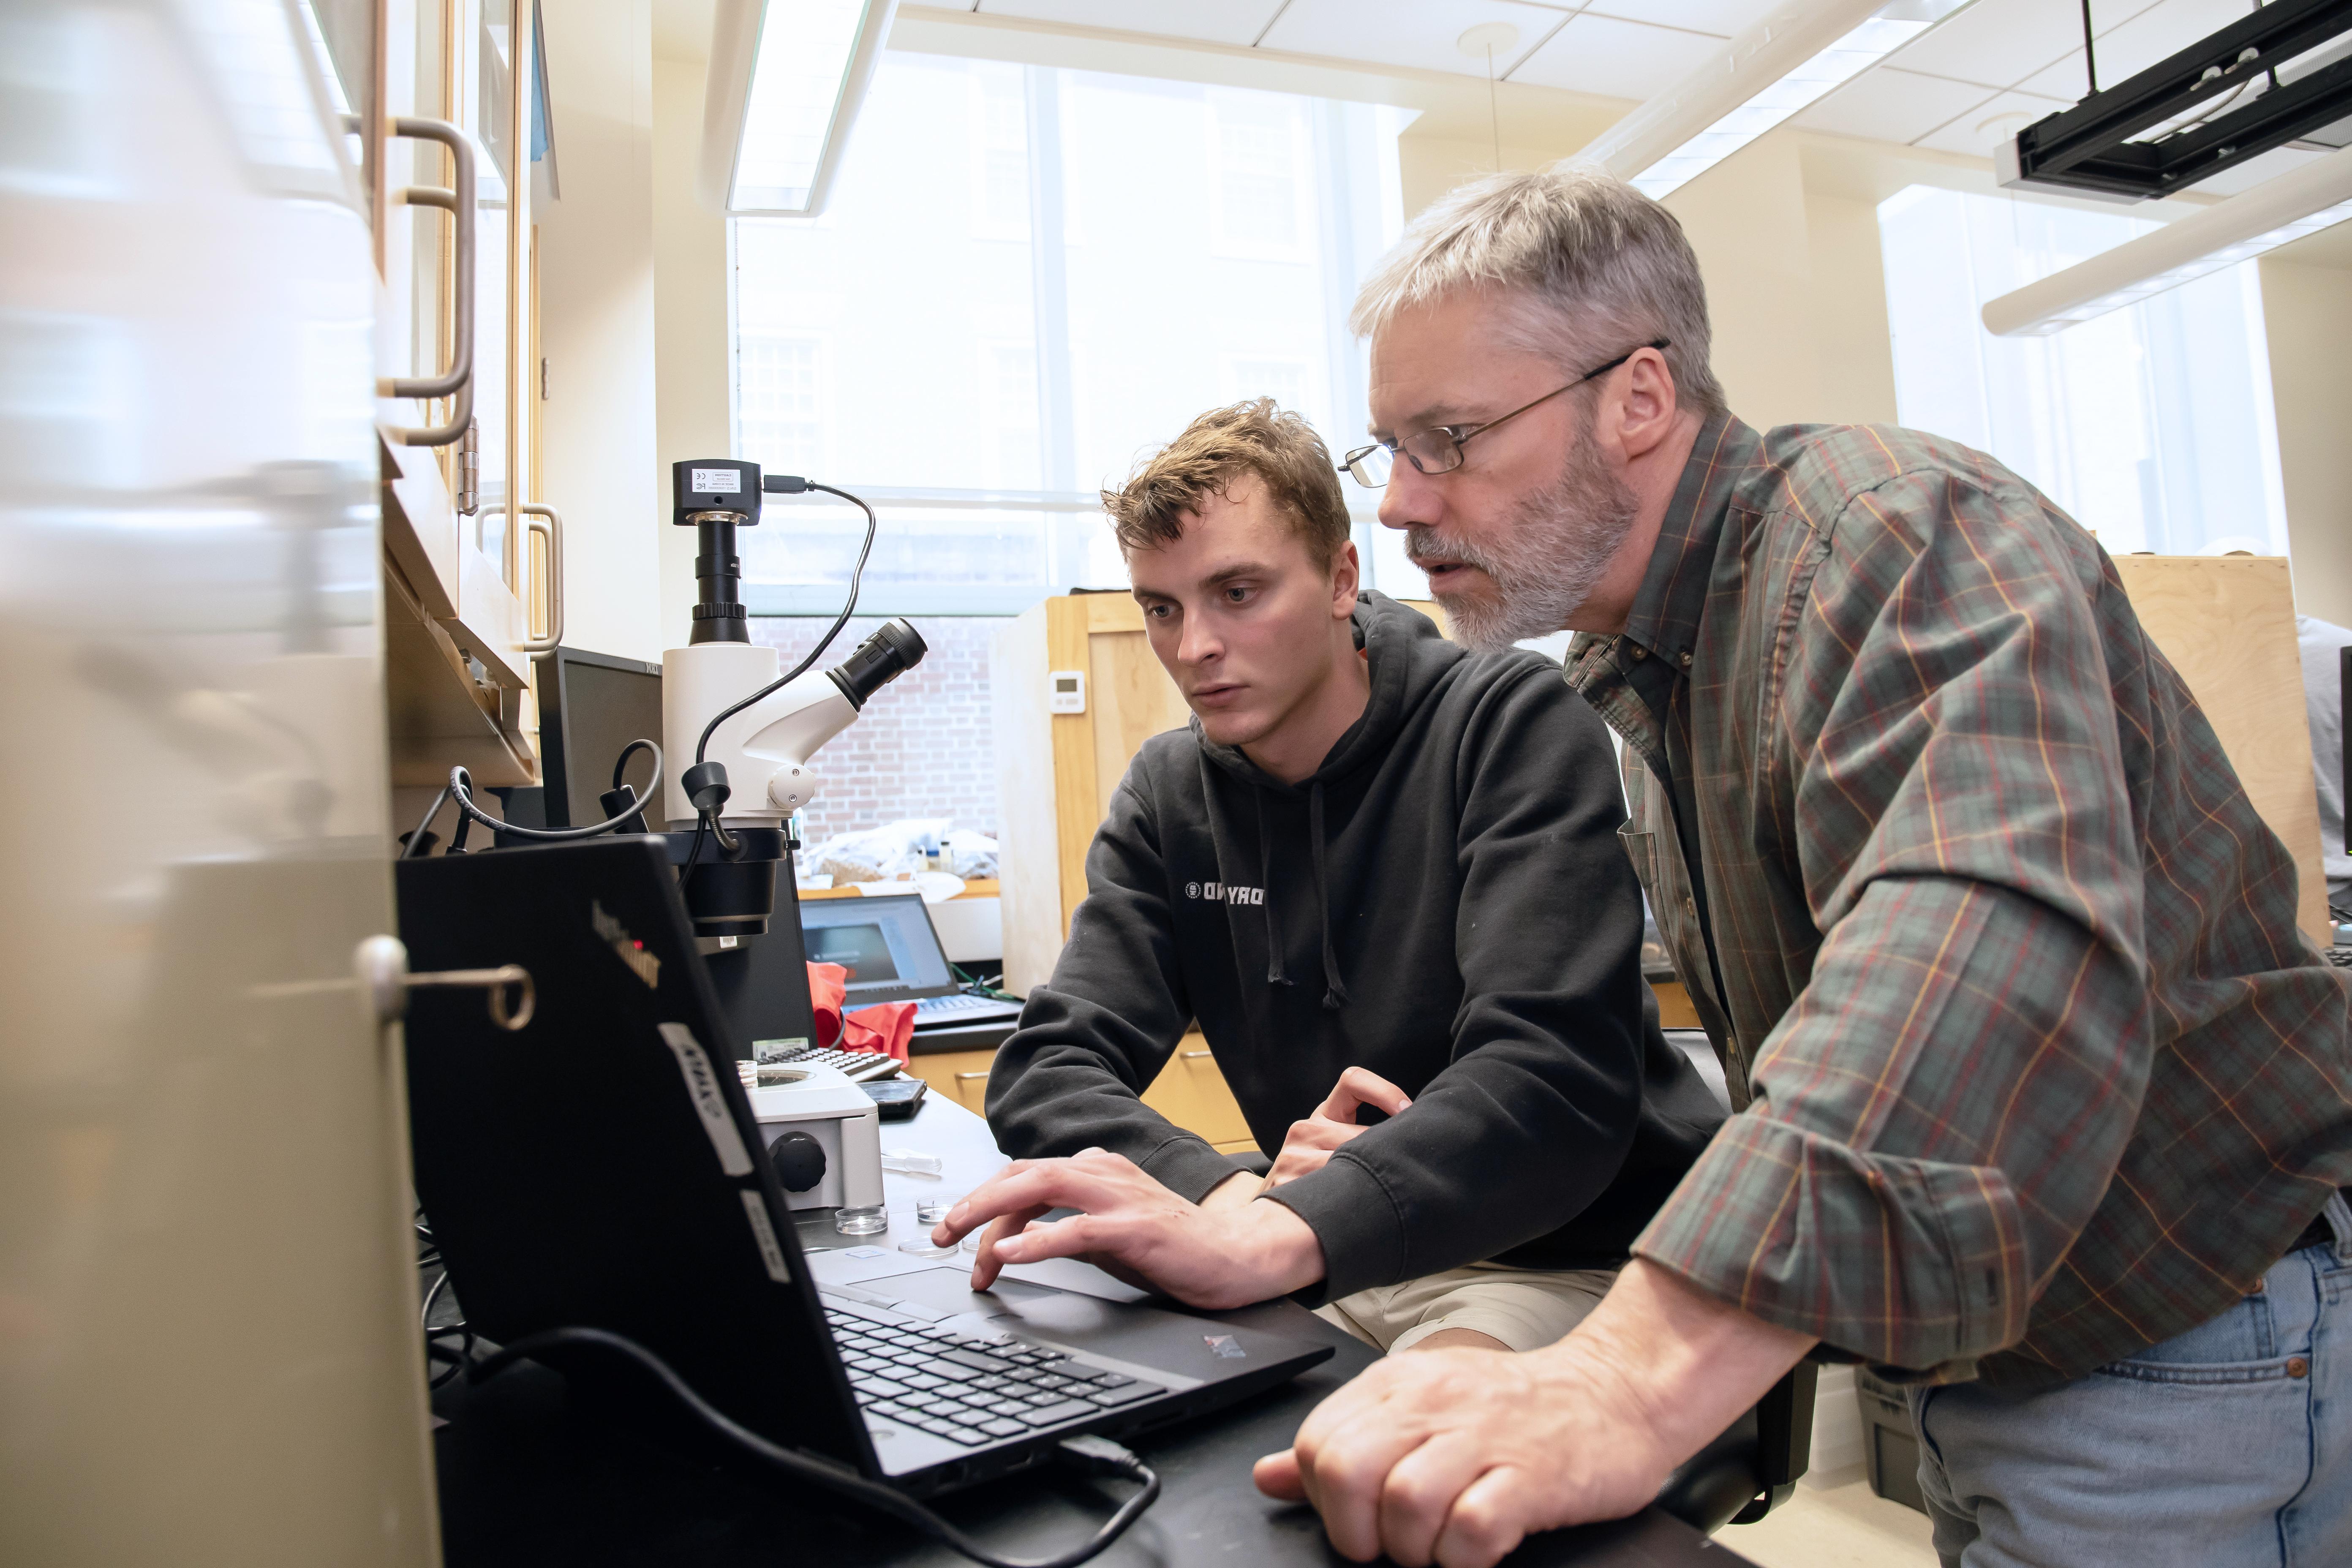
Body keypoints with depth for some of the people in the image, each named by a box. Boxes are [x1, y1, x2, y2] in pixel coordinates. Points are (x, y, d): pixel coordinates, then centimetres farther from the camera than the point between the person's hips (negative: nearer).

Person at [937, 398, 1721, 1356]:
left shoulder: (1512, 721, -12)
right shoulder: (1170, 793, 5)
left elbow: (1557, 1080, -25)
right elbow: (1046, 1072, -3)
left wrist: (1268, 1238, -41)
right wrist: (1236, 1195, -24)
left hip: (1580, 1257, -5)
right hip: (1351, 1269, 6)